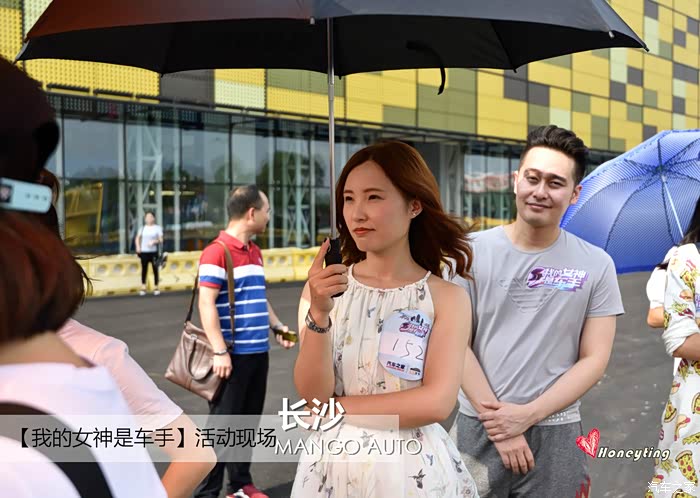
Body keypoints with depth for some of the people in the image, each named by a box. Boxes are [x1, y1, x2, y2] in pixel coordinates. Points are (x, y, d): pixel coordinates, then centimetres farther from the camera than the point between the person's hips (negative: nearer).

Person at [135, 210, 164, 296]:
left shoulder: (157, 228, 2)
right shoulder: (143, 228, 9)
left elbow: (161, 240, -2)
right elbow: (137, 238, 16)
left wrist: (154, 241, -19)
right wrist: (138, 247, 1)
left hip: (153, 252, -2)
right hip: (144, 252, 2)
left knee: (155, 270, 2)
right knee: (144, 269, 3)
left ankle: (156, 288, 9)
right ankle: (143, 287, 8)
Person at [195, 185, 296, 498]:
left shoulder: (255, 252, 14)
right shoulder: (217, 252, -13)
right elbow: (206, 304, -18)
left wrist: (276, 326, 14)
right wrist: (219, 352, -22)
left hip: (258, 351, 8)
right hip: (233, 354, -8)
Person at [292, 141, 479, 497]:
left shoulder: (447, 297, -9)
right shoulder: (323, 286, -5)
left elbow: (437, 403, -16)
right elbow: (312, 395, -10)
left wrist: (335, 409, -13)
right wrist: (319, 314, -25)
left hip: (413, 468, -1)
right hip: (334, 466, 1)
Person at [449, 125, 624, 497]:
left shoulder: (596, 265, -2)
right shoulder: (471, 252, -4)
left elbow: (594, 360, -3)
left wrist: (527, 415, -12)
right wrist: (497, 424, -11)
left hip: (555, 433, 0)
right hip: (478, 428, 0)